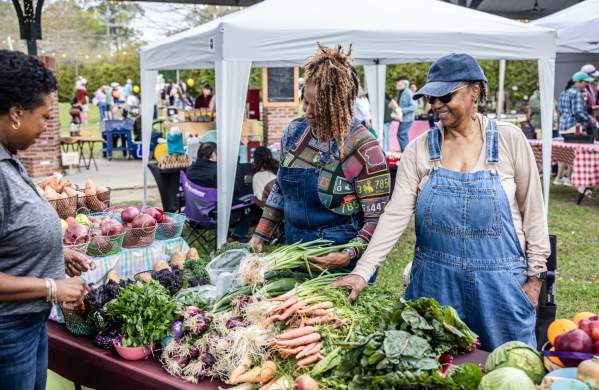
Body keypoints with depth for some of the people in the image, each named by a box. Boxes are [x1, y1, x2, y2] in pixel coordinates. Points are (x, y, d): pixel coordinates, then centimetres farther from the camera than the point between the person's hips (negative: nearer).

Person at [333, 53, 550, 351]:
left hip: (499, 280, -1)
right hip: (435, 279, 1)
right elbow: (396, 214, -7)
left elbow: (532, 209, 1)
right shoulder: (419, 149, -1)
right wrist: (362, 272, -16)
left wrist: (535, 275, -1)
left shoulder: (509, 139, -4)